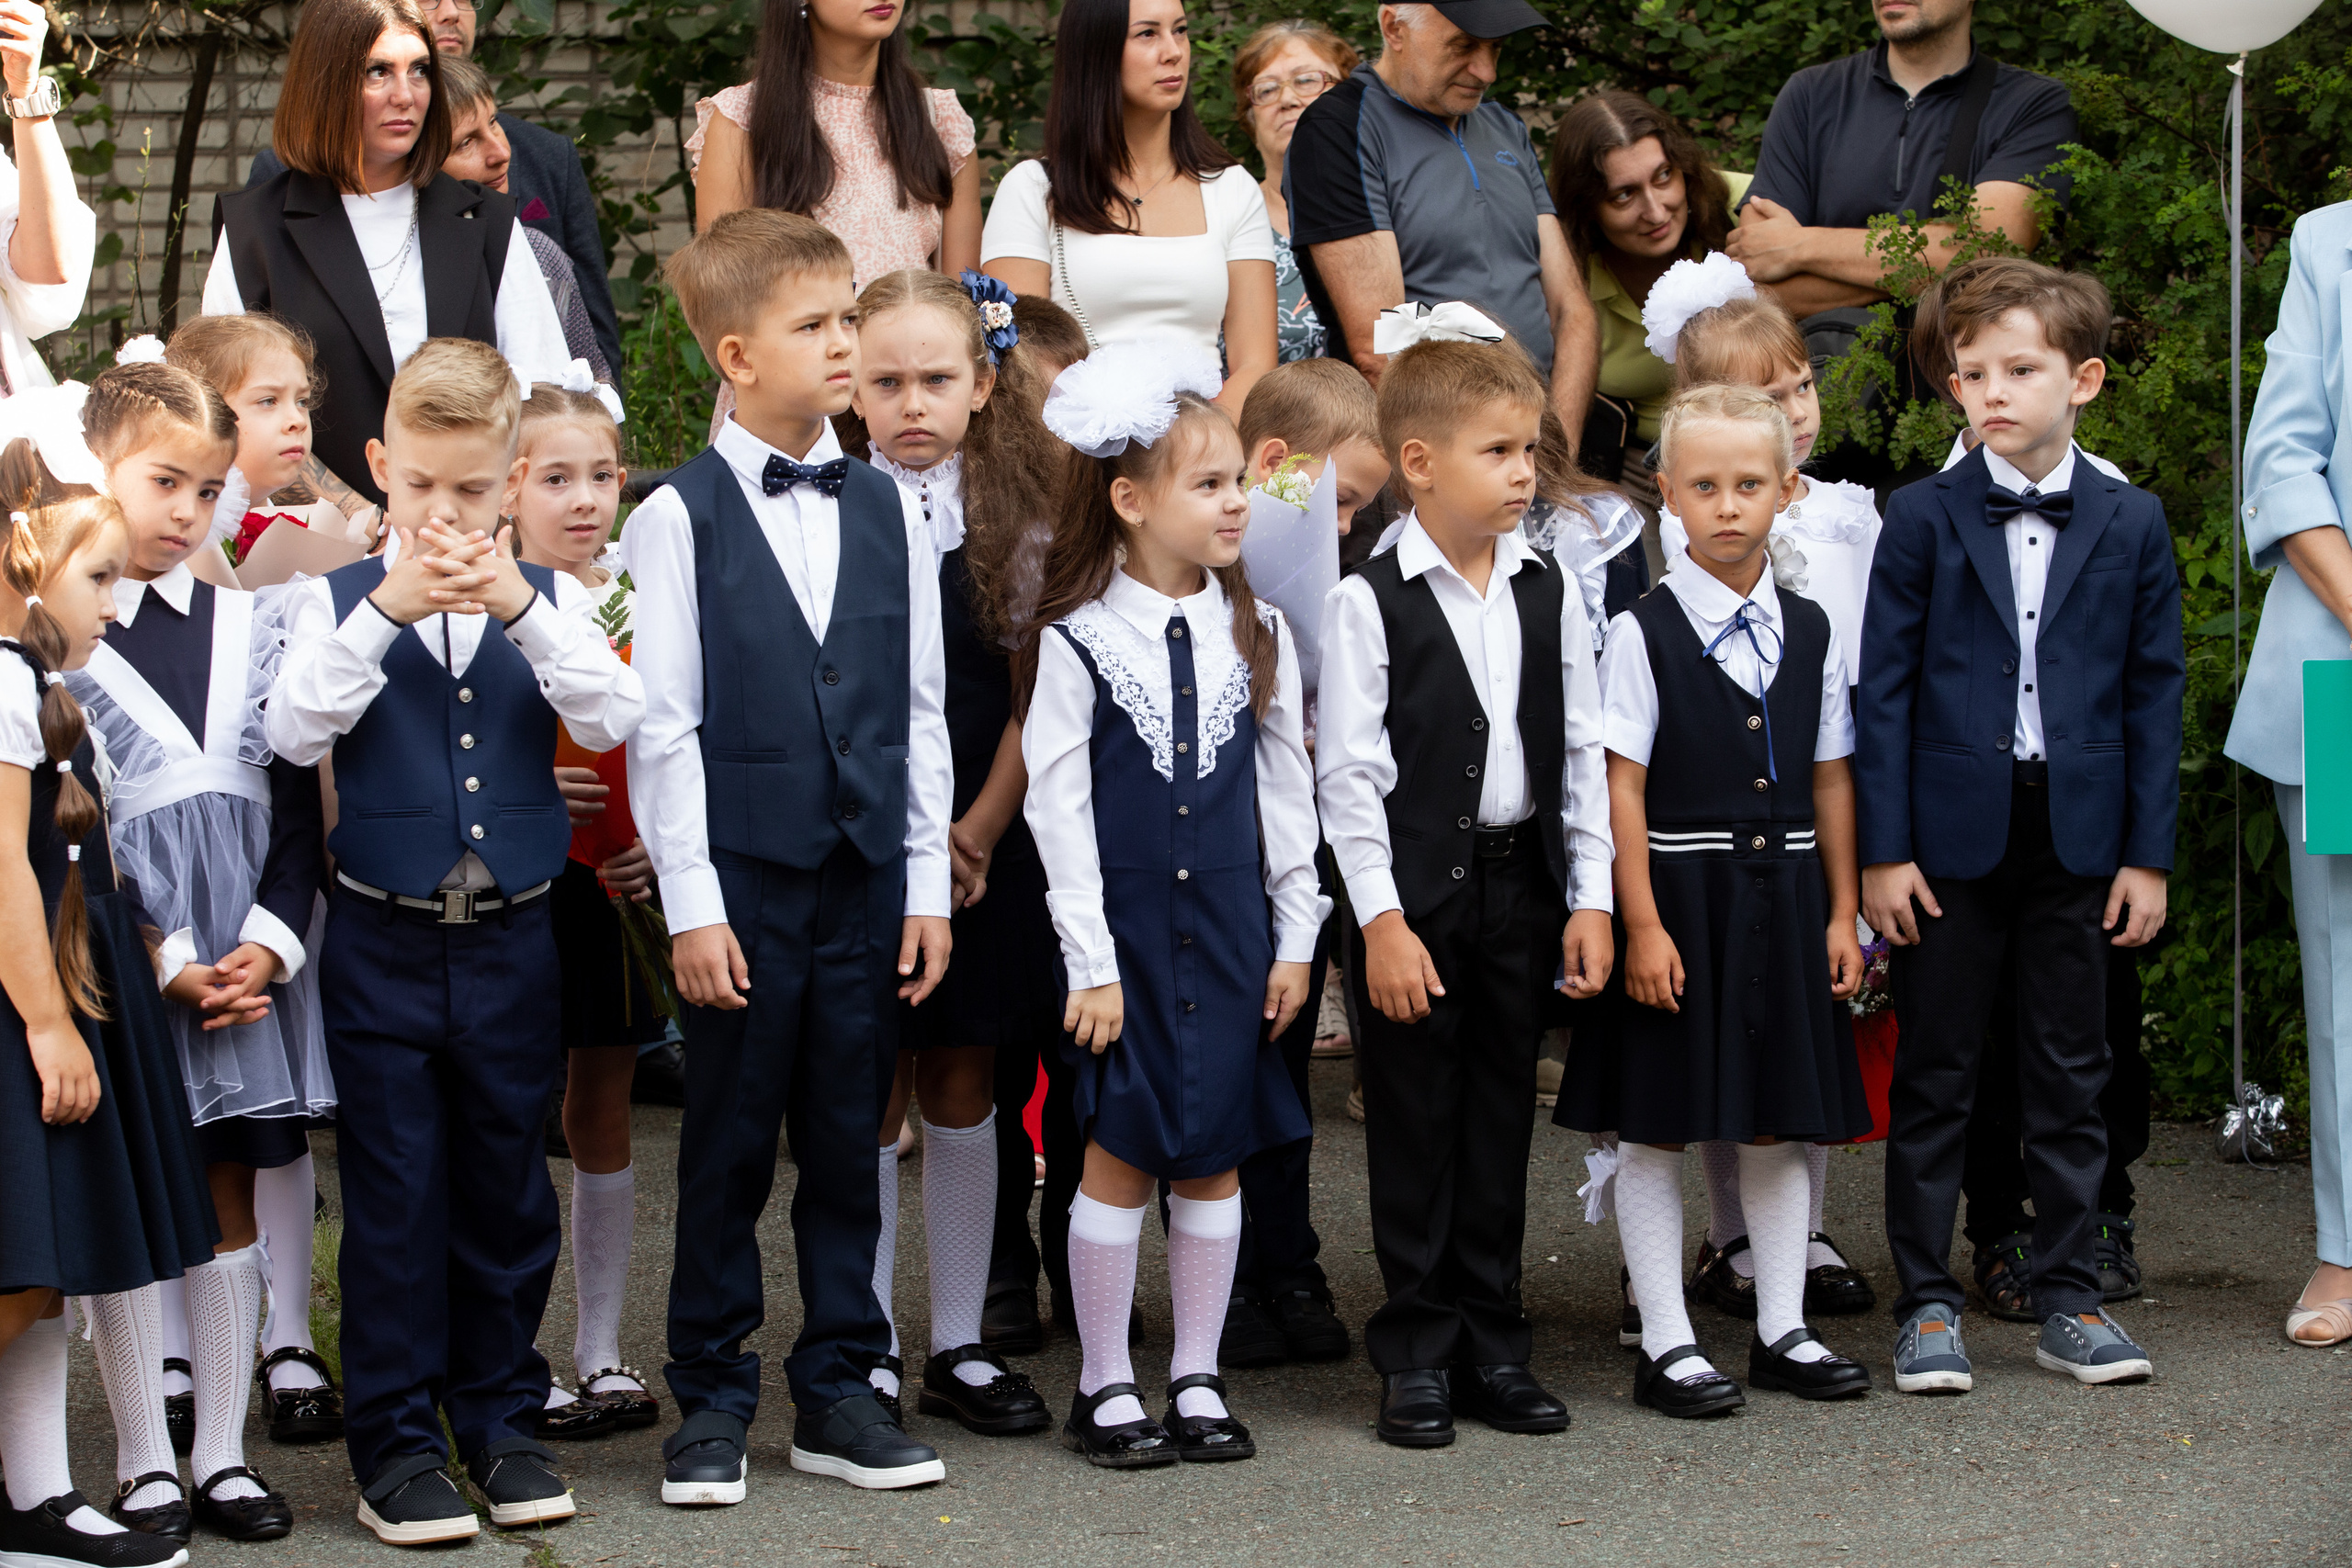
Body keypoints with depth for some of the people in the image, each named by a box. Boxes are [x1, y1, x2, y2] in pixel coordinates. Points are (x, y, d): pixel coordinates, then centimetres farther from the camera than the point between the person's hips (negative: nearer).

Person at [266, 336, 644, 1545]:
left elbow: (611, 721, -11)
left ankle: (502, 1422, 23)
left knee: (507, 1187, 10)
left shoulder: (546, 601, 4)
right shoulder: (336, 602, -1)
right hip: (384, 941, -2)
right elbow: (295, 734, -16)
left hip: (511, 940, 2)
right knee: (394, 1197, 2)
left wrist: (520, 610, -23)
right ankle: (397, 1444, 10)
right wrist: (387, 611, -24)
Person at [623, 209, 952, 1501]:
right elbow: (662, 727, -6)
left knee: (847, 1142, 10)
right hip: (743, 874, -4)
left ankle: (839, 1391, 20)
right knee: (728, 1149, 4)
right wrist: (691, 904, -10)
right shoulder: (679, 518, -5)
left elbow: (918, 710, 10)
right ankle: (712, 1397, 15)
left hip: (866, 874, 4)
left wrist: (928, 883, 6)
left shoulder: (888, 511, 8)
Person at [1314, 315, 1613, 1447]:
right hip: (1415, 889, -4)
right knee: (1414, 1119, 3)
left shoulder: (1548, 591, 5)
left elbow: (1583, 751, 7)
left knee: (1501, 1111, 10)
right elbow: (1348, 772, -10)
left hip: (1521, 882, 4)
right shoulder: (1370, 602, -9)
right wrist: (1382, 920, -13)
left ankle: (1492, 1341, 19)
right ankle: (1416, 1352, 11)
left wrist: (1590, 897, 2)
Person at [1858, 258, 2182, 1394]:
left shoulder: (2131, 524, 3)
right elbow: (1883, 690, -1)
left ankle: (2069, 1300, 17)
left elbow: (2155, 693, 5)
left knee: (2070, 1077, 8)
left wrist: (2149, 853, 1)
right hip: (1951, 832, -1)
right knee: (1933, 1077, 5)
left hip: (2077, 837, 1)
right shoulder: (1923, 517, -1)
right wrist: (1883, 850, -6)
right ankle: (1926, 1303, 12)